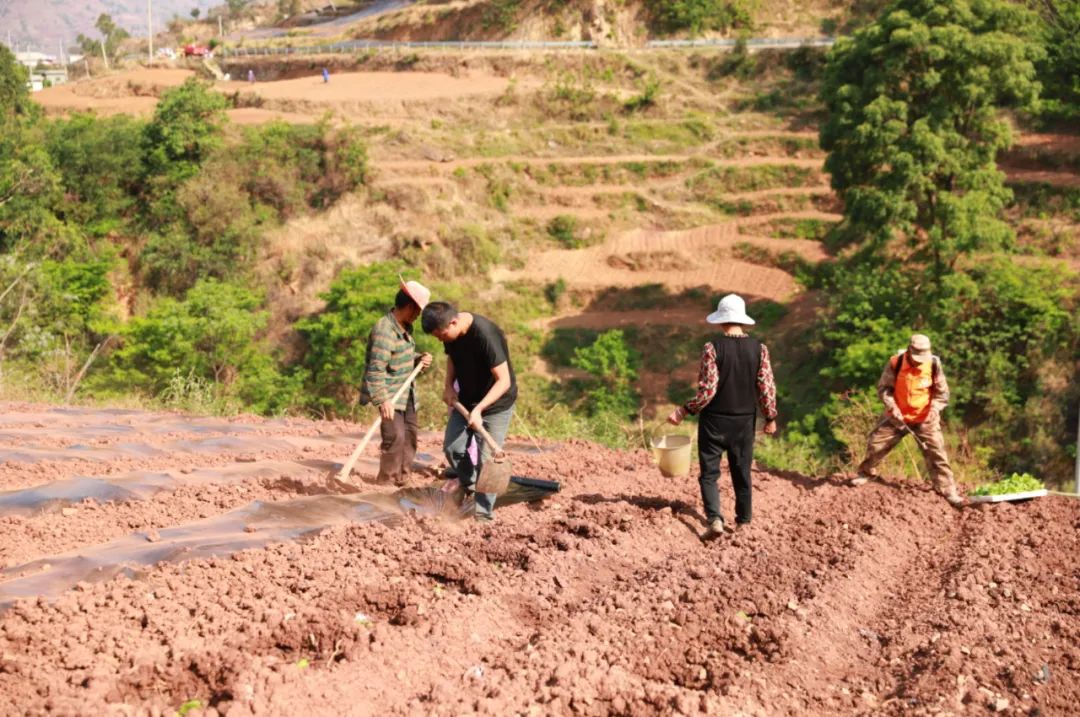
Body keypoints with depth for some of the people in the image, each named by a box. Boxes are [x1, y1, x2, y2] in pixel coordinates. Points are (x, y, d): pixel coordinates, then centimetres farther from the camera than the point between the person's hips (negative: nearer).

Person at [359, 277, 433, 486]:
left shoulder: (405, 327, 7)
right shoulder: (384, 331, -23)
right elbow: (376, 369, -27)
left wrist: (418, 359, 2)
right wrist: (382, 400, -34)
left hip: (406, 393, 9)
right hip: (389, 394, -9)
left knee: (409, 436, 13)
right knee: (395, 436, -17)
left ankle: (401, 481, 25)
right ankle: (385, 484, -6)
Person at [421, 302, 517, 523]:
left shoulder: (486, 335, -33)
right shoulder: (451, 334, -10)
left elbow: (504, 380, -30)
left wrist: (479, 409, -37)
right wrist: (449, 386, -4)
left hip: (496, 403, -7)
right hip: (466, 398, 7)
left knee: (486, 459, -6)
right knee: (452, 446, 7)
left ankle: (484, 512, 7)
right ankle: (468, 482, 36)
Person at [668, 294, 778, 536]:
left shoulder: (712, 348, -13)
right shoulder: (759, 348, -4)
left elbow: (707, 390, -16)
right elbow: (766, 388, -3)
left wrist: (683, 412, -6)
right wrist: (770, 418, 11)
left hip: (714, 421, -3)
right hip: (744, 422, 3)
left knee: (709, 473, 5)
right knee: (742, 474, 14)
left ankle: (715, 518, -11)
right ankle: (744, 521, 20)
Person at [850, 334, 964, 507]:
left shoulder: (934, 364, -14)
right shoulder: (895, 362, -15)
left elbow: (942, 392, -3)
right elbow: (883, 387, -6)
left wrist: (935, 408, -18)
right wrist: (891, 406, -19)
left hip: (925, 419, -1)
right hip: (897, 415, 1)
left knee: (936, 452, -5)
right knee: (876, 443, 3)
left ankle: (947, 489, 3)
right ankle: (866, 472, 30)